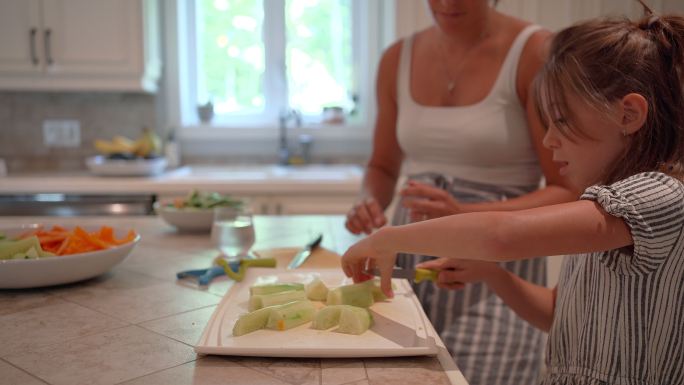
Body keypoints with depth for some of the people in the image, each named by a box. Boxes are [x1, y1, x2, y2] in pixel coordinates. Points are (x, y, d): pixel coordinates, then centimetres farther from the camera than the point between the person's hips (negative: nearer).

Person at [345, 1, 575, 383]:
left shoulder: (535, 52, -9)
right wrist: (370, 203, -6)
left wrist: (468, 216, -24)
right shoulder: (398, 58, 5)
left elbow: (569, 193, -11)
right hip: (409, 259, 4)